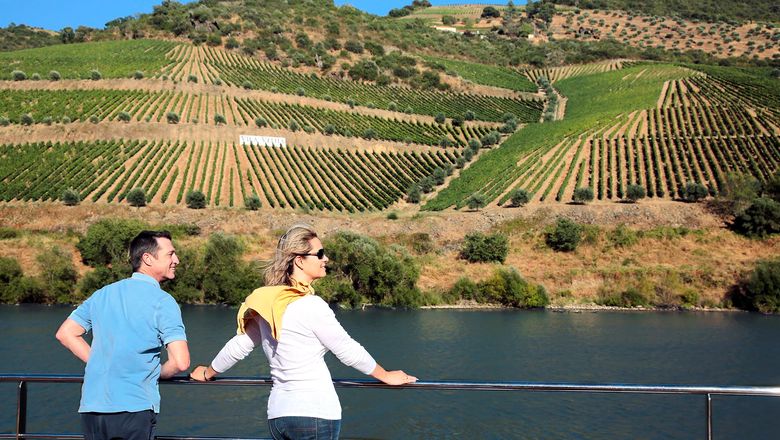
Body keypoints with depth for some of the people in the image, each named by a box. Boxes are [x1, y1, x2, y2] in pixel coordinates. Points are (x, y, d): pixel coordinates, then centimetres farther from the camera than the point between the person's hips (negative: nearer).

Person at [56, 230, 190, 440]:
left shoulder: (103, 294, 12)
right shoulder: (163, 301, -7)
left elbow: (65, 333, 16)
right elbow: (181, 362, -14)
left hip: (91, 408, 6)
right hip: (135, 409, -5)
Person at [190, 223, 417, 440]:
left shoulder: (268, 304, 8)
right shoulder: (311, 305, -13)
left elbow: (239, 346, 16)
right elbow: (348, 351, -7)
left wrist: (208, 372, 35)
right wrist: (387, 376, 7)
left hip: (278, 414, 7)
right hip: (315, 415, -7)